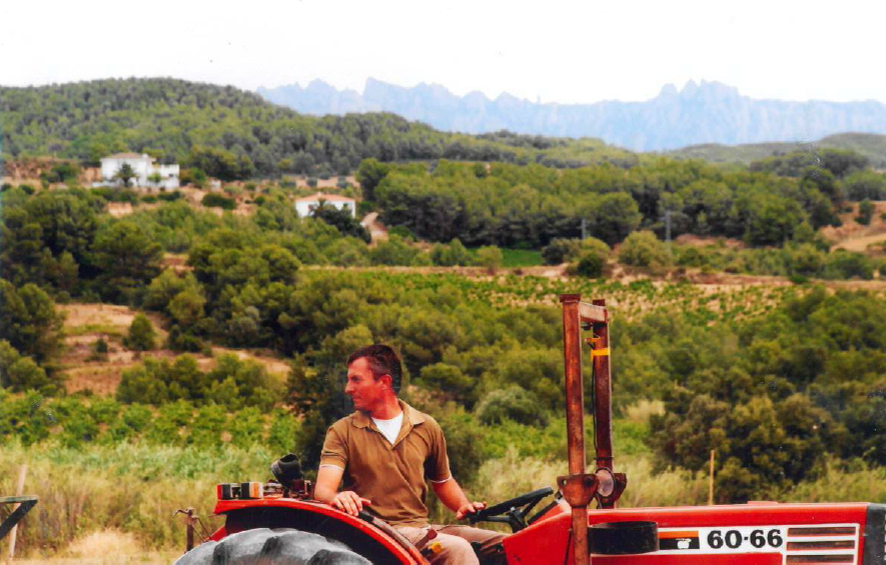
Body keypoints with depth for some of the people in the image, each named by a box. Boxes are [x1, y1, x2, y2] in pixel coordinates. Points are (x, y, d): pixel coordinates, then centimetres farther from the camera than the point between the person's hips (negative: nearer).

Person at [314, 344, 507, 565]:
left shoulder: (426, 427, 12)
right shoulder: (342, 431, 4)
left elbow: (442, 481, 26)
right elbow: (323, 488, -10)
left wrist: (464, 506, 4)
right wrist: (337, 497, -35)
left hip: (422, 528, 4)